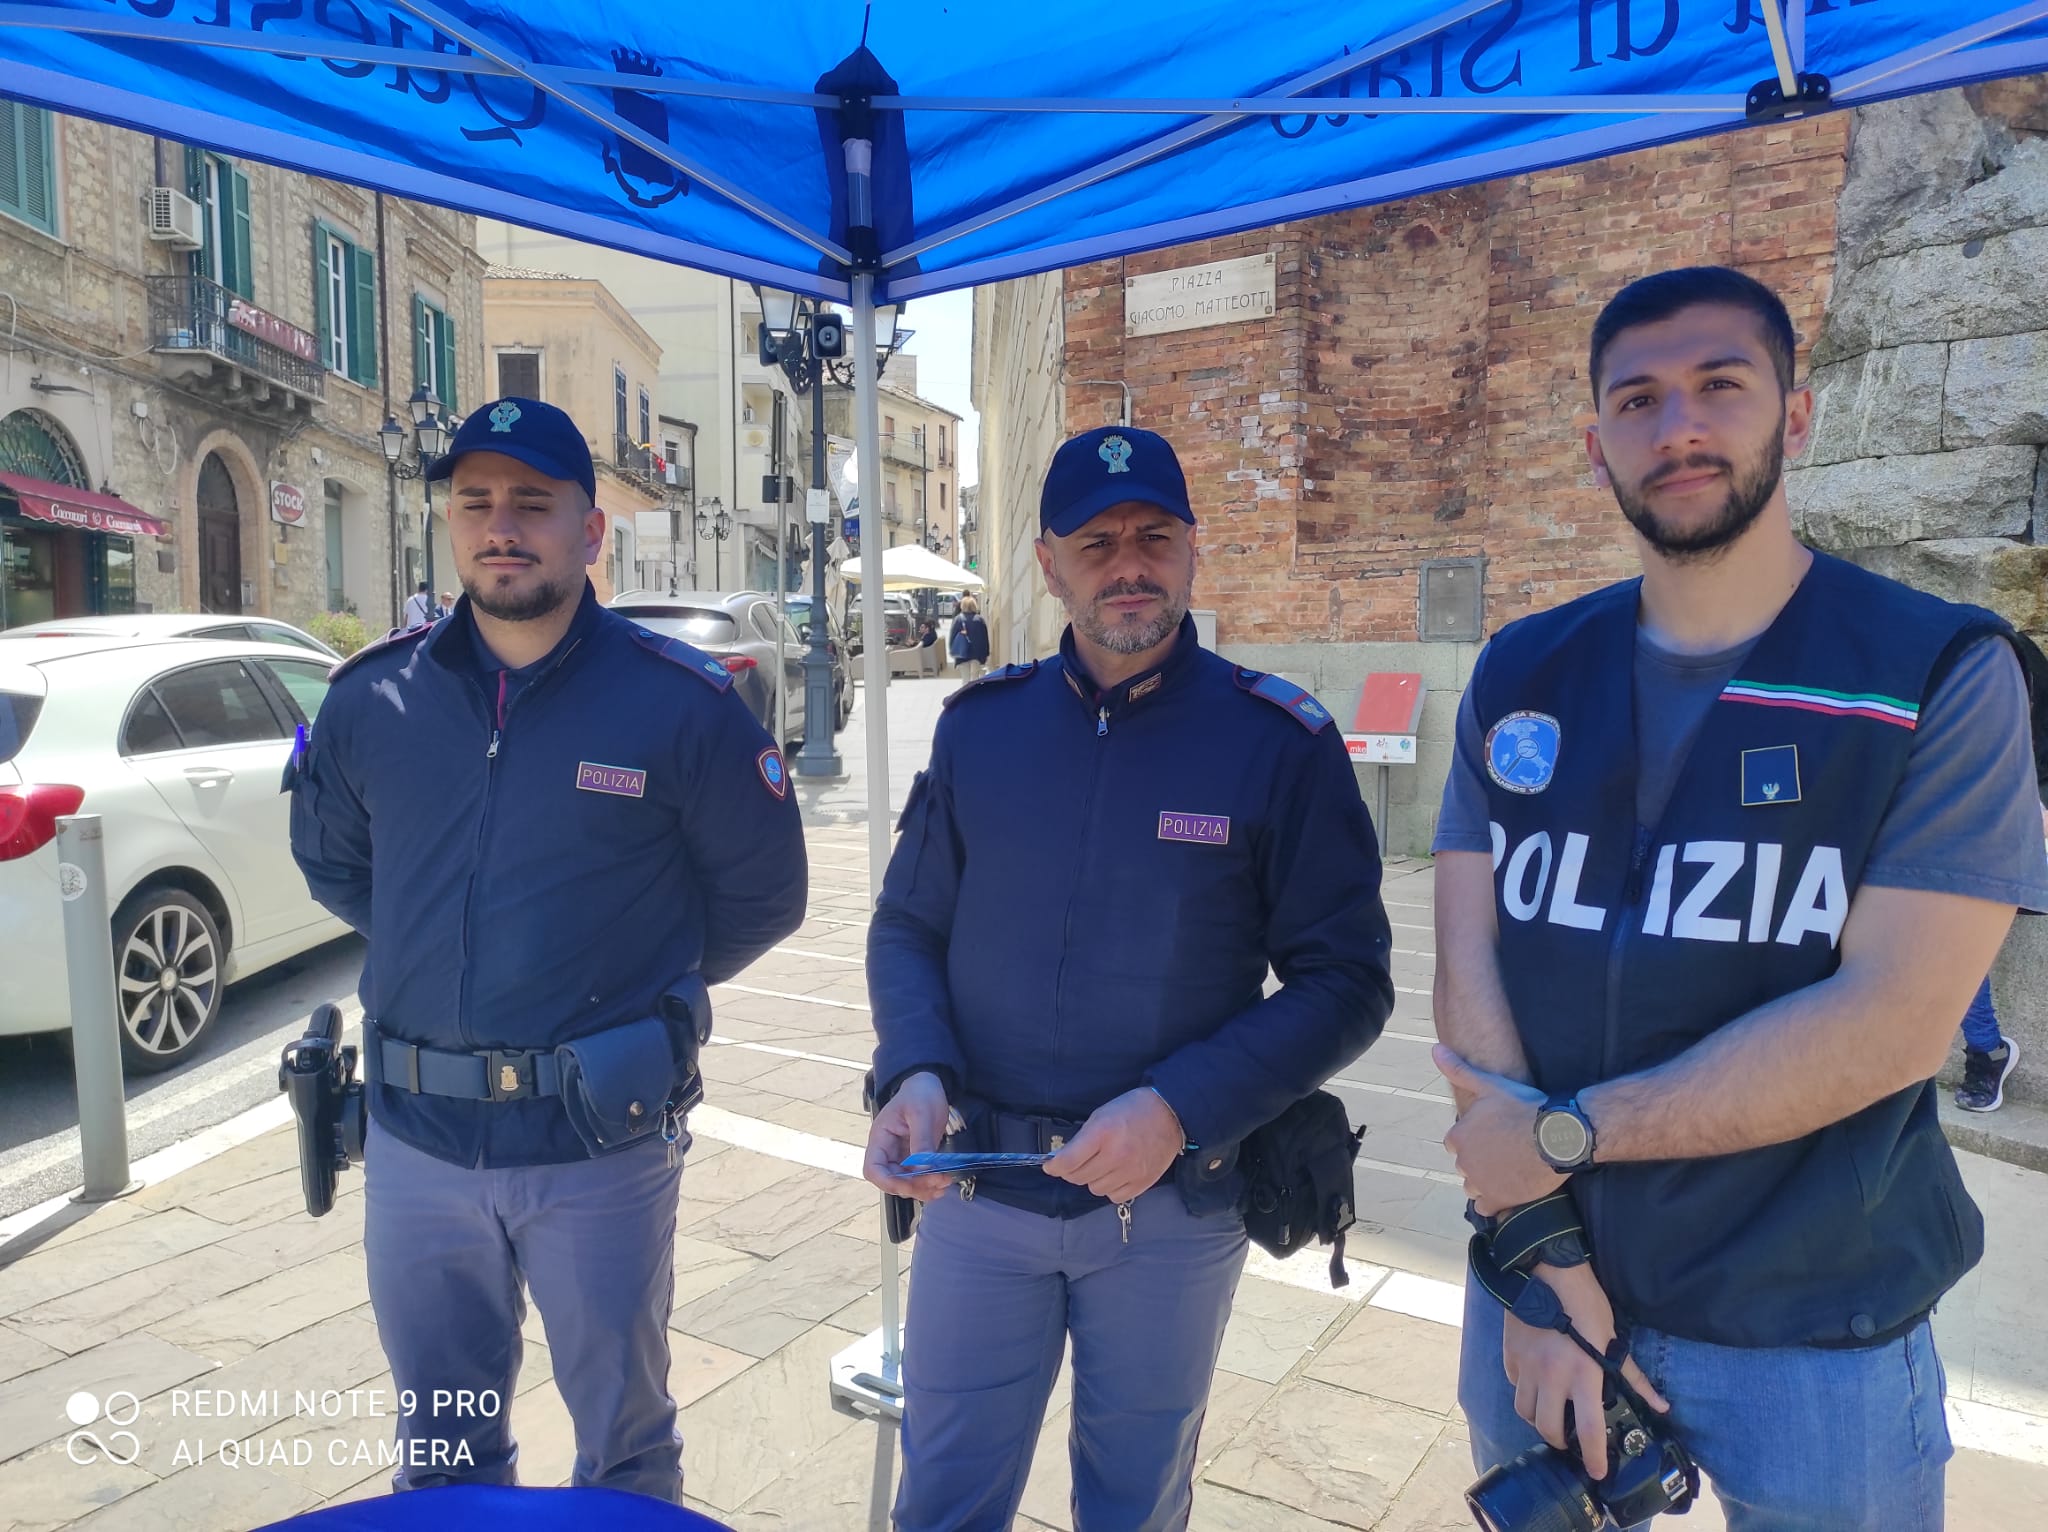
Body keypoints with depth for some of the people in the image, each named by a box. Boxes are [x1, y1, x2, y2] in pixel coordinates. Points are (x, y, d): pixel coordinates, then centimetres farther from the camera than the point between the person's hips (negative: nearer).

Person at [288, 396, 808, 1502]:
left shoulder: (683, 704, -10)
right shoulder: (372, 697, 1)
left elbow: (762, 895, 1)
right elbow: (330, 860, 19)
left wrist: (644, 987, 4)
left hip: (601, 1143, -3)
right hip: (413, 1137, 4)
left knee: (623, 1445, 18)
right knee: (438, 1452, 23)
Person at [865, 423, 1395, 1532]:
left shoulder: (1280, 742, -9)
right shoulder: (980, 724, 0)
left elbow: (1345, 981, -9)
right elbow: (908, 928, 6)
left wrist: (1177, 1111, -21)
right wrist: (915, 1074, -13)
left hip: (1172, 1210, -1)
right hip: (975, 1190, 2)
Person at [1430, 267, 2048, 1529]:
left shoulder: (1940, 673, -9)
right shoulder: (1521, 678, 0)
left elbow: (1896, 1020, -18)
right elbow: (1469, 964, -5)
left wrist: (1566, 1132, -17)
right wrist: (1539, 1257, -11)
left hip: (1817, 1334, -3)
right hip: (1541, 1291, 3)